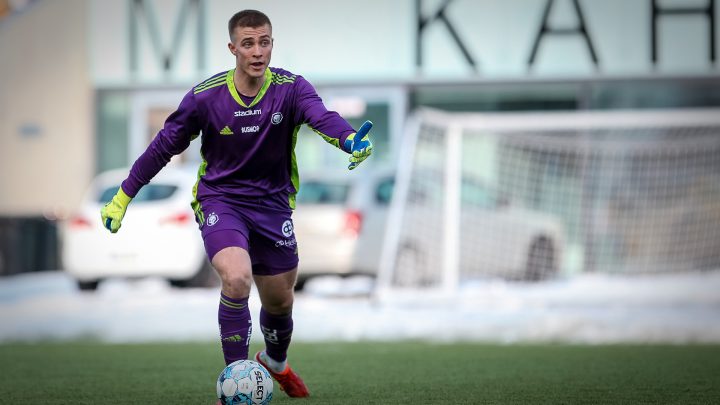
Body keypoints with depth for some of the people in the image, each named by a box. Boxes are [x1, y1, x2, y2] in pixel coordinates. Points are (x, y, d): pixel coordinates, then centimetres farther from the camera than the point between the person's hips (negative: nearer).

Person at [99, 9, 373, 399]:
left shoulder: (291, 88, -12)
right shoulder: (205, 97, -13)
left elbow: (321, 116, -32)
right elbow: (164, 146, -1)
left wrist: (351, 140, -55)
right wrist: (123, 196, 2)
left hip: (272, 204, 2)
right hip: (219, 200, -2)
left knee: (279, 300, 14)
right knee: (237, 279, -28)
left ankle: (275, 361, 49)